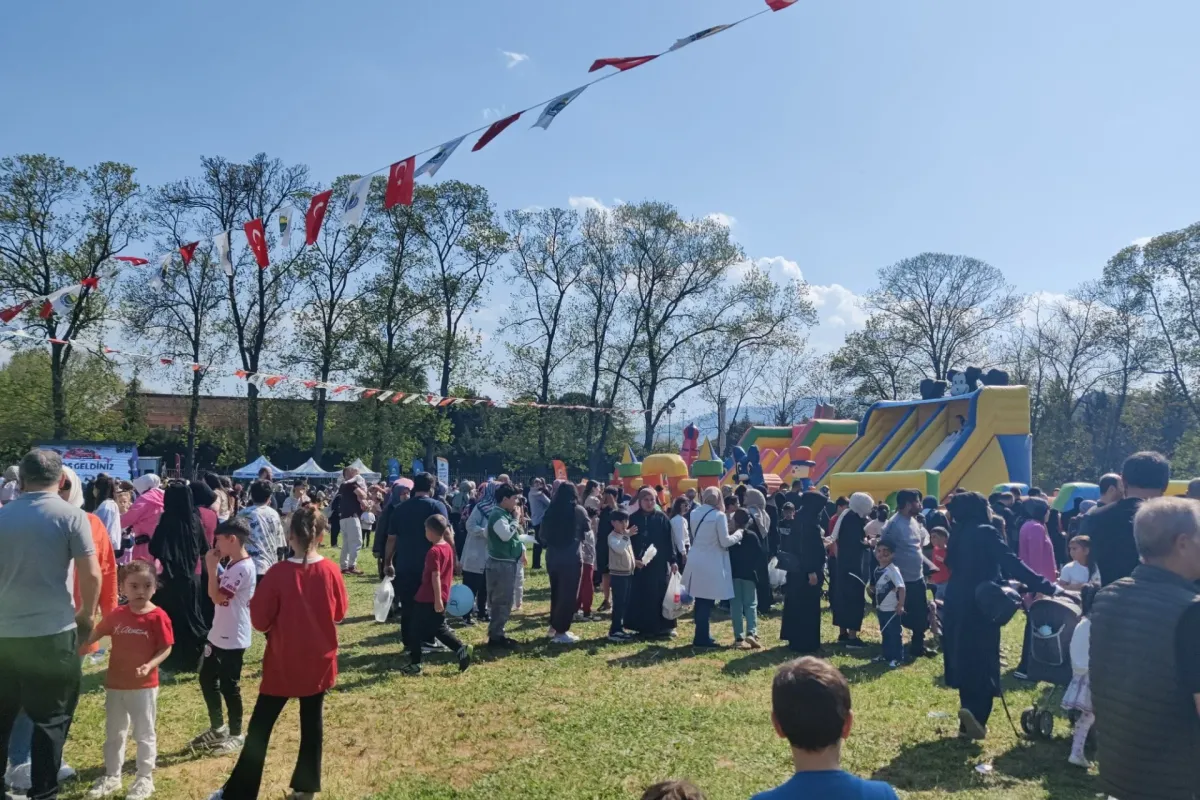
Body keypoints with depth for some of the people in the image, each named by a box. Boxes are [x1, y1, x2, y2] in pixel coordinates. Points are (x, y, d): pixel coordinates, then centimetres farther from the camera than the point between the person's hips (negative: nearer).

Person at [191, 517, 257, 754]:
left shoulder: (243, 567, -22)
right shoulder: (232, 564, 9)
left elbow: (217, 596, -24)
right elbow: (217, 592, 14)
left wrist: (211, 567, -18)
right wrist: (215, 567, 4)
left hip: (233, 639, -10)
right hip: (218, 634, 10)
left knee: (229, 686, 2)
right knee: (207, 679, 18)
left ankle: (236, 735, 18)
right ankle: (218, 728, 33)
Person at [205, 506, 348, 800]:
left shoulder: (278, 573, -18)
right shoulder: (331, 571, -10)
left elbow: (259, 619, -10)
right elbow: (339, 613, 4)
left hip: (283, 662, -2)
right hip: (319, 661, 3)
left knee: (260, 727, 9)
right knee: (312, 723, 15)